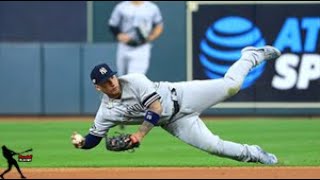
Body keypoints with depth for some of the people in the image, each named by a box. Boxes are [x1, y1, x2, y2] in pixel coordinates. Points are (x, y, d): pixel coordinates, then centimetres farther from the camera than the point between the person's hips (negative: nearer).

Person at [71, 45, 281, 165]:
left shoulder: (134, 81, -22)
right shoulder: (106, 112, -11)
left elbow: (156, 107, -26)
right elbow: (94, 138, -3)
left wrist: (140, 134, -33)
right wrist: (81, 143, -27)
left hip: (181, 96, -3)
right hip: (174, 123, 3)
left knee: (231, 85, -10)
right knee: (212, 145, -11)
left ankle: (251, 55, 23)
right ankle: (253, 154, 14)